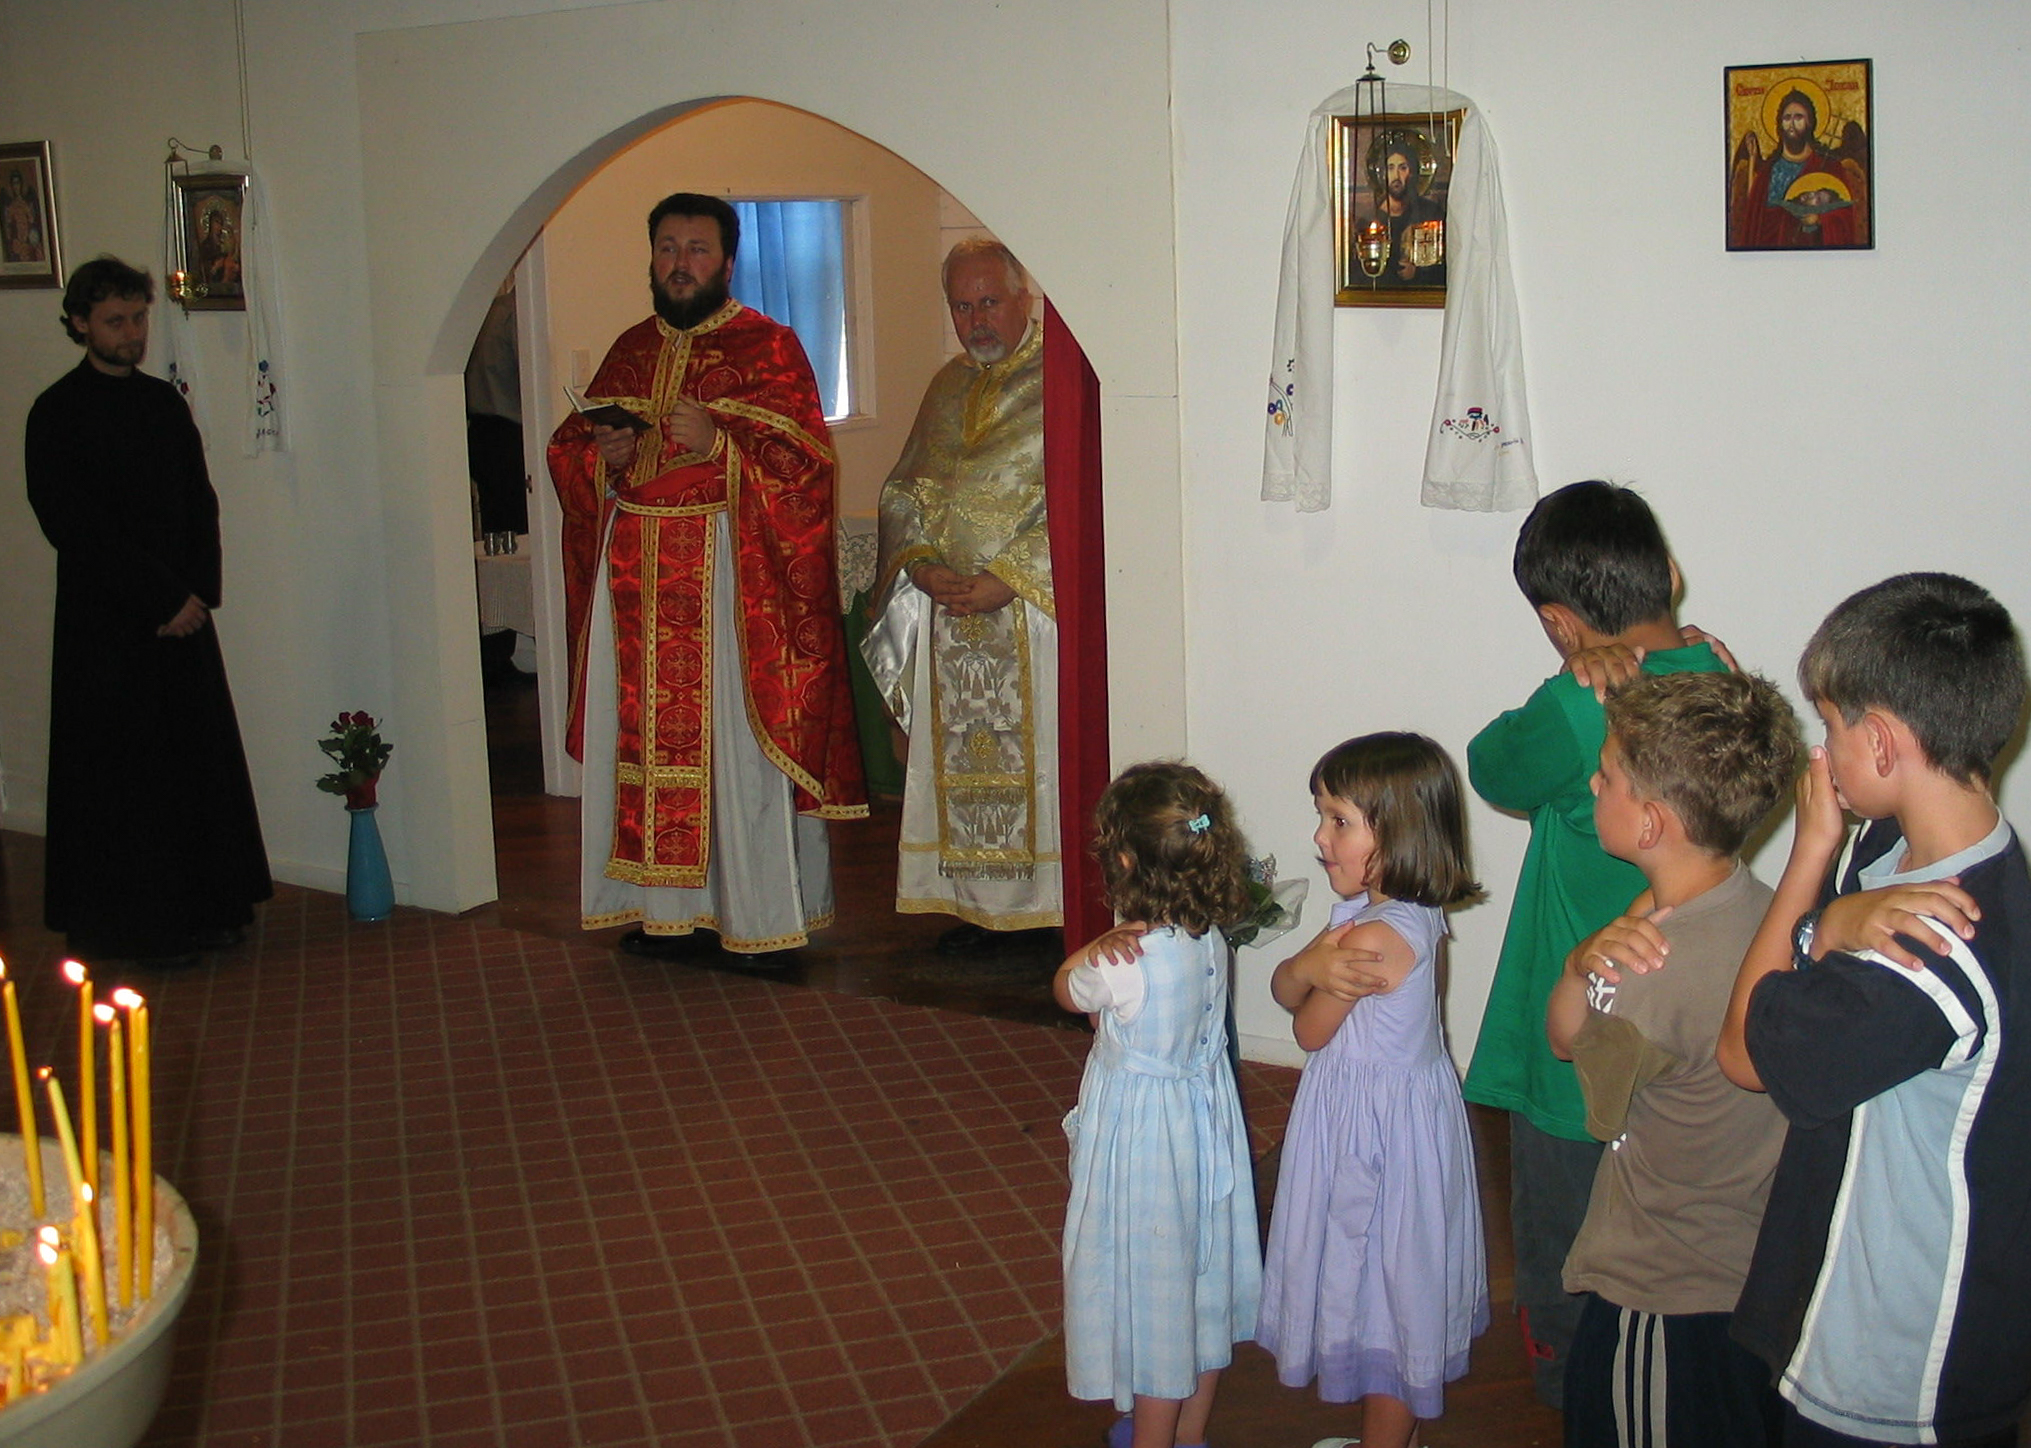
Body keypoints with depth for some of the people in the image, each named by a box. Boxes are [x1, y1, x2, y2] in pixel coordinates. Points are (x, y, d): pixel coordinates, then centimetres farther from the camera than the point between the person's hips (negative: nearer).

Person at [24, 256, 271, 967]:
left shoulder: (164, 402, 12)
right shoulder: (57, 414, -6)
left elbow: (202, 504, 11)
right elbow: (76, 528, -11)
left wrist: (199, 591, -4)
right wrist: (165, 599, -13)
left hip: (183, 615, 5)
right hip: (106, 622, -5)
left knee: (201, 760, 7)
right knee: (125, 774, 0)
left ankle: (206, 909, 17)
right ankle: (137, 928, 10)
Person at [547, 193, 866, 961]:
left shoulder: (768, 348, -1)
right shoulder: (630, 350, 15)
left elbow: (805, 463, -8)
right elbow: (568, 450, 20)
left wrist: (718, 445, -22)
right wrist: (603, 456, -3)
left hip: (732, 573, -5)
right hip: (637, 576, 5)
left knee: (740, 740, -3)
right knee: (646, 737, 6)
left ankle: (761, 913, 6)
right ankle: (669, 905, 15)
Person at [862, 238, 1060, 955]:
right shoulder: (947, 386, 15)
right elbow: (902, 489, 16)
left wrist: (1007, 578, -18)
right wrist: (919, 564, -3)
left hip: (1035, 605, -6)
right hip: (946, 605, 6)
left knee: (1042, 754, -3)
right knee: (964, 759, 8)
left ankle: (1064, 904, 5)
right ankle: (985, 904, 17)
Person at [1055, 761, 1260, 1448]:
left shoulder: (1125, 966, -27)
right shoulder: (1210, 941, -8)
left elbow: (1066, 991, -8)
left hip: (1142, 1134, -7)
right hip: (1205, 1117, 8)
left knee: (1152, 1286, 8)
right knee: (1204, 1274, 19)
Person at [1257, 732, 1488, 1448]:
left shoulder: (1374, 937, -29)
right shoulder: (1411, 912, 0)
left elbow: (1311, 1031, -15)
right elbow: (1282, 989, 1)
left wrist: (1325, 973, 1)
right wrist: (1306, 966, -20)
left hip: (1378, 1126, -10)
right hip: (1376, 1110, 10)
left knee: (1384, 1287, 7)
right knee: (1385, 1284, 22)